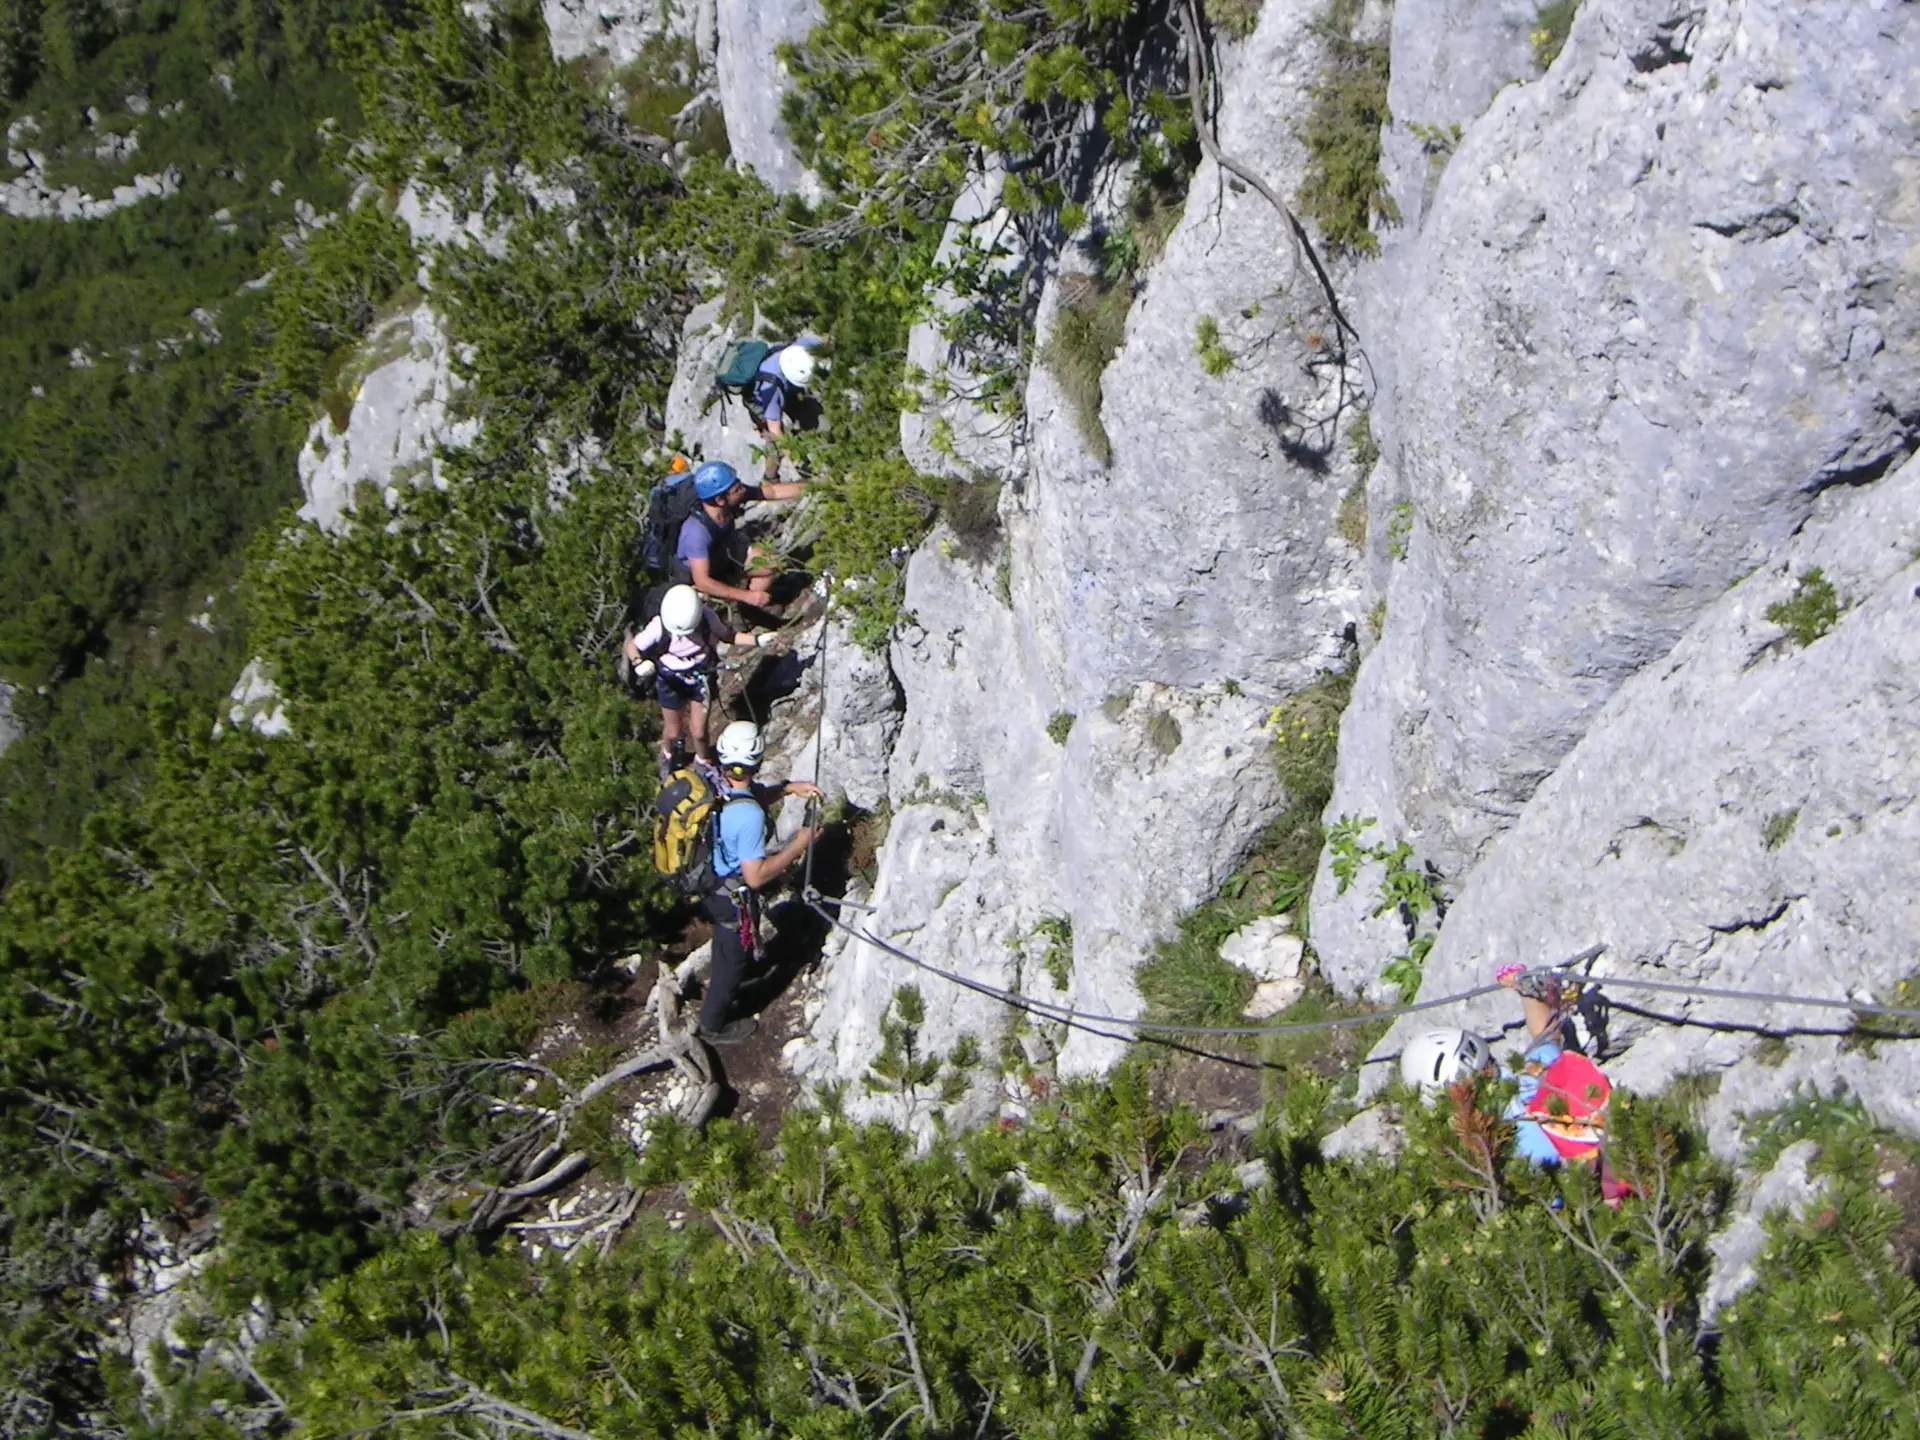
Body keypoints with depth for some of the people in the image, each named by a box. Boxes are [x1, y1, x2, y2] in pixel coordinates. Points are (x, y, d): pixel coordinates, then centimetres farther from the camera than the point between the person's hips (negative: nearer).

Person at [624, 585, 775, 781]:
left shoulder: (707, 618, -26)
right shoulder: (659, 626, -30)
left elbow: (729, 635, -11)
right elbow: (632, 645, -18)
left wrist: (757, 639, -24)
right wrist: (638, 662, -38)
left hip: (700, 678, 1)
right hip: (671, 681, -1)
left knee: (698, 732, 3)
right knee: (673, 731, 12)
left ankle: (704, 761, 37)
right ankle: (667, 754, 49)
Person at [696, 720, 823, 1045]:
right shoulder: (749, 816, -39)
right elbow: (756, 877, -33)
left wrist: (788, 788, -4)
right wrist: (799, 845, -25)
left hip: (709, 880, 8)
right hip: (733, 897, -8)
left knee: (726, 943, 36)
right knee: (733, 958, 18)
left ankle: (720, 982, 64)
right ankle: (713, 1026, 39)